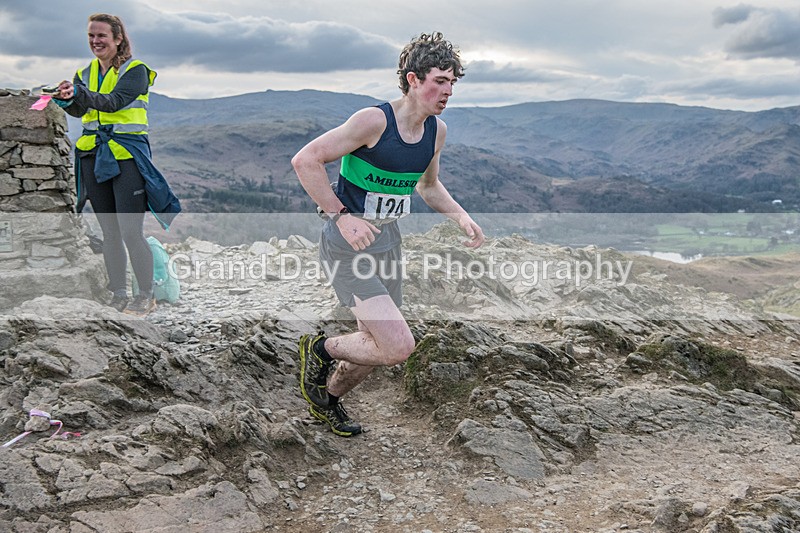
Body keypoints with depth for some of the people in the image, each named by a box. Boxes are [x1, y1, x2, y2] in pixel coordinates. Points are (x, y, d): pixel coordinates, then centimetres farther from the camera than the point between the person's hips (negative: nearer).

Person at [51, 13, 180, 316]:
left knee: (131, 232, -9)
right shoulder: (85, 73, 14)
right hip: (94, 156, 6)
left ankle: (146, 296, 4)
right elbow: (79, 110, -2)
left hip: (127, 154, -6)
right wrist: (66, 99, -24)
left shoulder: (136, 70, -4)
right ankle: (118, 295, 19)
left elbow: (114, 101, -20)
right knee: (109, 232, 10)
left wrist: (80, 93, -35)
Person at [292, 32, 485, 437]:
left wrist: (460, 216, 5)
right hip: (349, 246, -8)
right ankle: (320, 349, 10)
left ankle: (327, 400, 45)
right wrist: (341, 216, -24)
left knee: (377, 345, 17)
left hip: (388, 243, 8)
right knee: (398, 347, -18)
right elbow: (305, 161, -18)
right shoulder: (374, 120, -19)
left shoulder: (437, 130, 4)